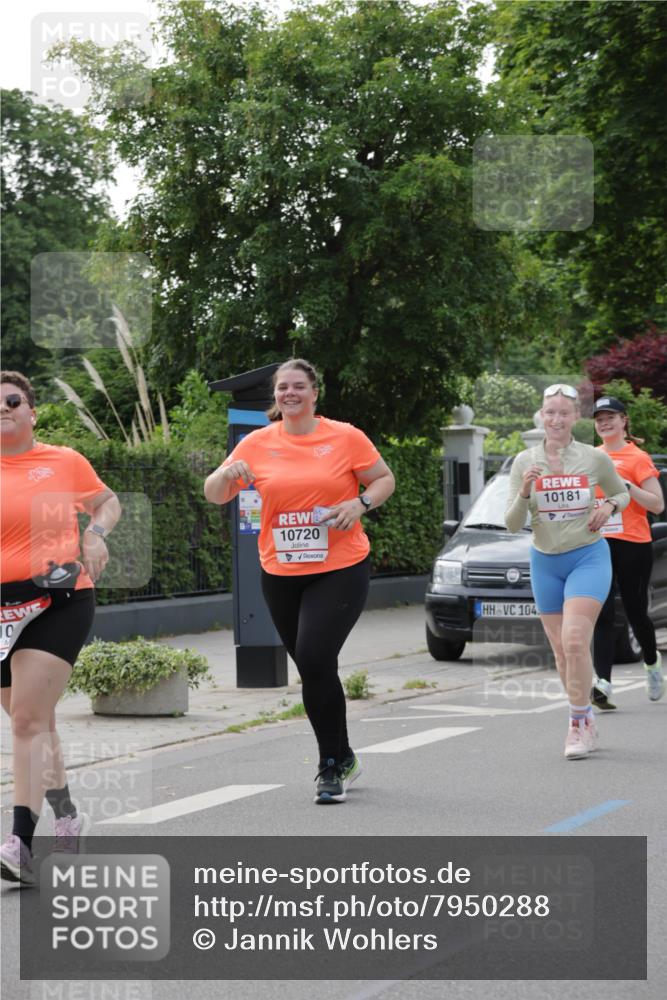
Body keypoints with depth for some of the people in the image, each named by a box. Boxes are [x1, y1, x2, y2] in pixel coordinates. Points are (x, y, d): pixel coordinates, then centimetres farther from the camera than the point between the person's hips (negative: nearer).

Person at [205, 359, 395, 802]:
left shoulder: (345, 437, -3)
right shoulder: (257, 443, 4)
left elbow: (384, 479, 6)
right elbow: (215, 495, 7)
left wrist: (360, 504, -14)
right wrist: (227, 474, -16)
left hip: (340, 570, -4)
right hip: (281, 574, 4)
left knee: (315, 660, -18)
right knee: (313, 668, 12)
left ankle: (334, 764, -4)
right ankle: (340, 761, 30)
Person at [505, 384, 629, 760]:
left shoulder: (595, 458, -5)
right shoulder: (525, 462, -2)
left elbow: (622, 493, 14)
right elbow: (513, 524, -3)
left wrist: (609, 507, -8)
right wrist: (524, 492, -21)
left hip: (589, 558, -3)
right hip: (545, 562, 3)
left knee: (574, 642, -18)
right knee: (562, 651, 6)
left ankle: (579, 724, -7)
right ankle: (587, 724, 22)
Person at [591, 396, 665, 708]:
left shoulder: (637, 458, -3)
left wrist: (626, 486, -19)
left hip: (633, 545, -3)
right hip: (598, 543, 4)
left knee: (635, 612, 6)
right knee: (602, 613, -9)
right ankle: (602, 683, -17)